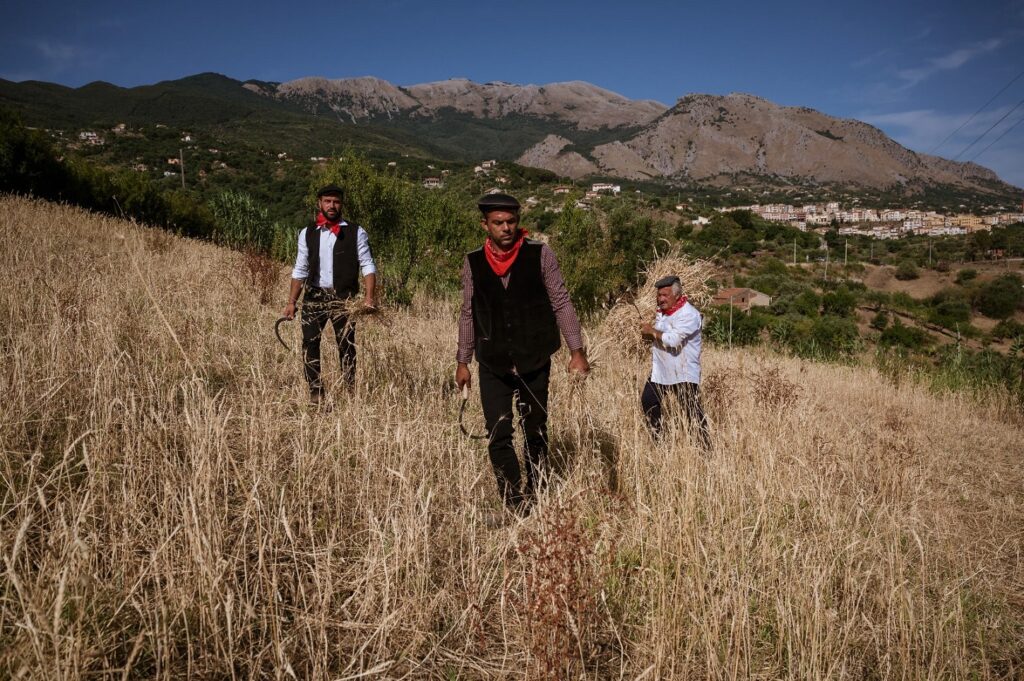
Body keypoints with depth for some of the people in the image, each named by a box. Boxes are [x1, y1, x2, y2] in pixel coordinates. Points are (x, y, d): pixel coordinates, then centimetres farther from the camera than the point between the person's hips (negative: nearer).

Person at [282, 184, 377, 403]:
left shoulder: (356, 233, 3)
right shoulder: (307, 234, 11)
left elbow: (367, 265, -2)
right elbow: (300, 270, 13)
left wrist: (370, 296, -14)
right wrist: (291, 302, 8)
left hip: (343, 298, -2)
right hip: (314, 296, 3)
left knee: (347, 346, -1)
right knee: (309, 343, -2)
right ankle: (316, 392, 8)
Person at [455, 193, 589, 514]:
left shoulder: (540, 255, -5)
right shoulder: (473, 263, 1)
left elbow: (561, 304, -2)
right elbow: (468, 314, 9)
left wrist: (577, 351, -6)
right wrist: (462, 361, 11)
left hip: (535, 362, -1)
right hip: (493, 365, 1)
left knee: (536, 434, 12)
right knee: (498, 437, -5)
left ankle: (534, 499, 30)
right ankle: (515, 507, 6)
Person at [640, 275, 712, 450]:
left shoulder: (688, 314, -19)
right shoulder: (661, 311, 10)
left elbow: (673, 339, -29)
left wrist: (652, 332, -15)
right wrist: (649, 333, -2)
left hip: (683, 373, -9)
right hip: (660, 370, 9)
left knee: (693, 411, -7)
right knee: (648, 402, 13)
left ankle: (707, 447, 1)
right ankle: (657, 439, 30)